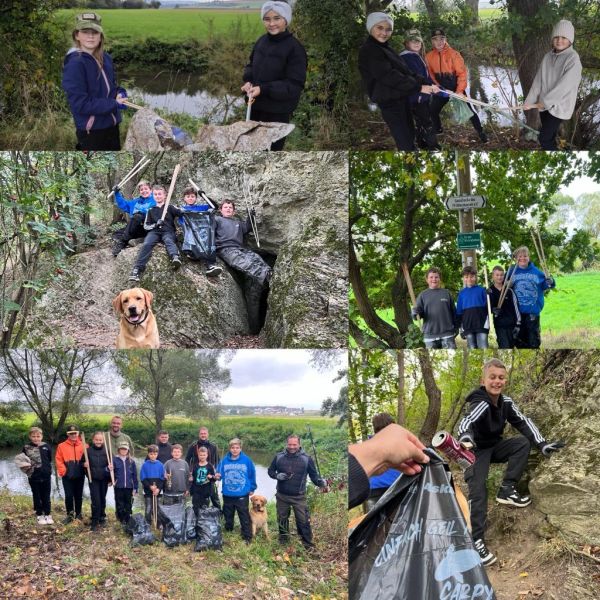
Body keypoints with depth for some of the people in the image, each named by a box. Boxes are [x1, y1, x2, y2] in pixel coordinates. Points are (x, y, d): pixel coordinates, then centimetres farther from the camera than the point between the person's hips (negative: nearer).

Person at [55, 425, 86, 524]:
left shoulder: (83, 446, 0)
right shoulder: (62, 446, -1)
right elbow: (58, 460, -2)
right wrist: (63, 471, -9)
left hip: (79, 475, 1)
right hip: (67, 476, -1)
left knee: (79, 495, 10)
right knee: (69, 495, -1)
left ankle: (78, 514, 23)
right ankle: (70, 515, 9)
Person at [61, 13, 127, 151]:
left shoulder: (106, 58, 3)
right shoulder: (75, 64, -19)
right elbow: (80, 103, -23)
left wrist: (120, 94, -6)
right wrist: (114, 104, -21)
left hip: (111, 124, 8)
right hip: (91, 131, -8)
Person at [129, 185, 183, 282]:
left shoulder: (169, 207, 16)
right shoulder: (151, 211, 22)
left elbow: (181, 213, 3)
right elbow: (146, 225, 16)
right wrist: (155, 224, -2)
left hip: (168, 231, -2)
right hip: (154, 231, 2)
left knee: (169, 241, -37)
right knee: (146, 244, -28)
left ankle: (175, 257, -68)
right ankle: (138, 268, -42)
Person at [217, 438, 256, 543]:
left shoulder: (246, 460, -5)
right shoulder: (224, 460, -2)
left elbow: (252, 475, 3)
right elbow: (220, 473, 2)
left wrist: (252, 488, 5)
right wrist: (217, 476, -21)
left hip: (242, 494, -2)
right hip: (227, 494, 2)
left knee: (244, 517, 0)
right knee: (228, 516, 16)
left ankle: (247, 537, 7)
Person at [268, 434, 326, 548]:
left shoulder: (306, 458, -5)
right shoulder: (279, 457, 0)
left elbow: (313, 474, 0)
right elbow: (270, 470, 10)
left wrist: (320, 482, -20)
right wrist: (277, 476, -12)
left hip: (299, 497, -2)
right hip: (282, 496, 3)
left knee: (303, 521, -6)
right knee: (282, 519, 17)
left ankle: (308, 545, 5)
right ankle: (283, 541, 36)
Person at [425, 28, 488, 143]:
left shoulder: (453, 53, -17)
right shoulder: (429, 56, -6)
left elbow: (462, 72, -17)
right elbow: (430, 74, 5)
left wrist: (459, 91, -22)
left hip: (456, 88, -4)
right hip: (441, 89, 4)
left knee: (469, 110, -2)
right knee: (432, 111, 11)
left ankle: (480, 132, 12)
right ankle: (437, 130, 36)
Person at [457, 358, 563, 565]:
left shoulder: (506, 402, -7)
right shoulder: (480, 404, -28)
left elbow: (523, 422, -8)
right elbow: (466, 423, -45)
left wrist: (542, 443, -24)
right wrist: (465, 438, -69)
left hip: (495, 446, 6)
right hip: (477, 450, -6)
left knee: (523, 442, -16)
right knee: (478, 490, -24)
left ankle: (507, 490, -12)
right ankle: (476, 540, -28)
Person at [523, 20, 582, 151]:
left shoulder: (573, 59, -15)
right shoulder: (548, 57, 4)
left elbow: (564, 86, -20)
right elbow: (538, 81, 4)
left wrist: (545, 102, -16)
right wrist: (529, 101, -3)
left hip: (558, 106, -6)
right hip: (544, 105, 6)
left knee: (544, 139, -10)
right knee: (549, 137, 13)